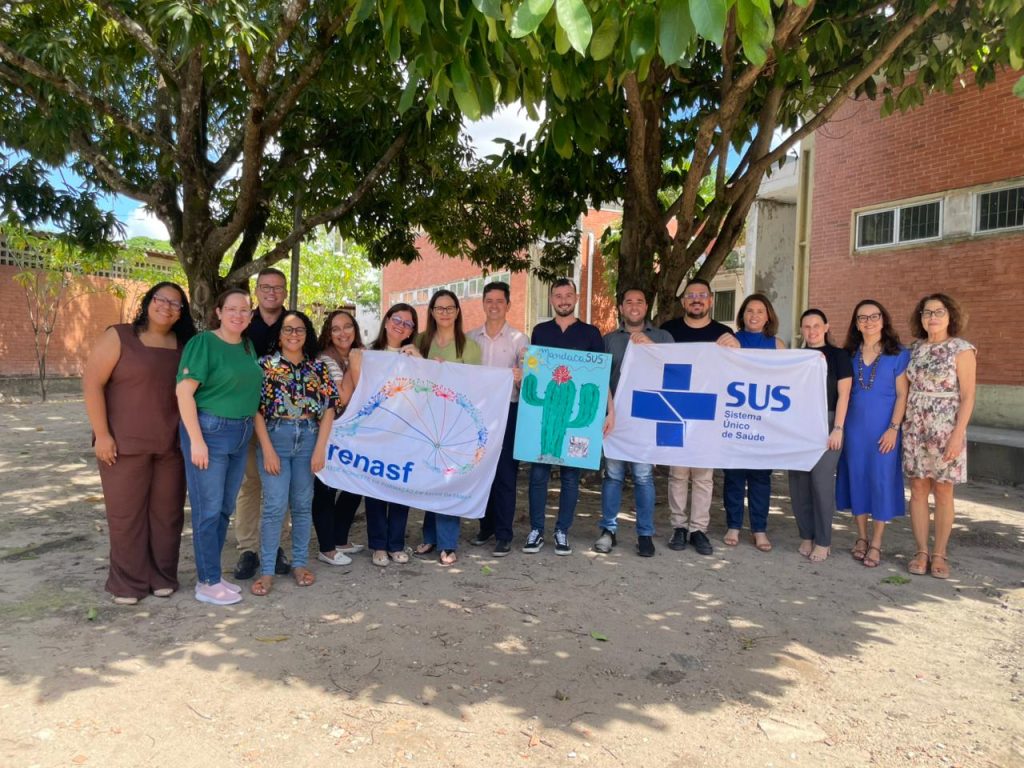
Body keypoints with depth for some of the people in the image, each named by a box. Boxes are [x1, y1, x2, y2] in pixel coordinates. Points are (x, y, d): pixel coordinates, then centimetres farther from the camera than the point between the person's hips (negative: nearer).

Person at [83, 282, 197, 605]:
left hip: (172, 445, 4)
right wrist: (102, 434, -14)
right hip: (125, 444, -4)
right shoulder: (119, 336, -5)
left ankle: (163, 576, 23)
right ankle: (128, 582, 18)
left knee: (167, 512, 9)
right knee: (126, 514, 5)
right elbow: (91, 382, -9)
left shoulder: (185, 345, 8)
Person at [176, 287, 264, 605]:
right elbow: (183, 392, -15)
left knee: (225, 509, 13)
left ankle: (210, 575, 25)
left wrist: (248, 430, 14)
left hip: (241, 435, 7)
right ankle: (208, 583, 11)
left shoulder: (248, 346, 10)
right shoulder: (203, 343, -10)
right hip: (209, 430, -7)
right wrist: (197, 440, -19)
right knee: (208, 510, 0)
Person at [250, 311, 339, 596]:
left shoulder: (318, 366, 6)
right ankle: (267, 570, 6)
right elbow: (257, 409, -4)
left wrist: (320, 449, -3)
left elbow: (328, 408, 4)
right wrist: (267, 449, -10)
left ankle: (300, 562, 22)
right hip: (275, 439, -2)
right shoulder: (266, 364, 0)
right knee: (275, 505, -4)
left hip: (309, 440, 2)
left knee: (303, 504, 10)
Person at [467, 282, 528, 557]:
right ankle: (486, 526, 24)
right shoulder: (470, 337, 9)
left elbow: (527, 377, -4)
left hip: (508, 411, -3)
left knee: (505, 472, -1)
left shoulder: (519, 339, 1)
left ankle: (503, 535, 6)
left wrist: (519, 378, -26)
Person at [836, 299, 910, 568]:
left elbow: (902, 395, -4)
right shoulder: (850, 354, 8)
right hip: (854, 428, 3)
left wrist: (893, 428, -12)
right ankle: (861, 538, 21)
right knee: (856, 478, 7)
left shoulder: (898, 354, -1)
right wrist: (839, 426, 3)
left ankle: (876, 544, 9)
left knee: (881, 480, -1)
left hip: (883, 429, -3)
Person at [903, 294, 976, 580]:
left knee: (943, 491, 3)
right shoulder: (915, 349, 9)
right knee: (918, 488, 4)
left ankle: (939, 555, 14)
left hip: (946, 429, -4)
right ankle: (921, 552, 13)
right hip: (915, 428, 4)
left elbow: (967, 396, -8)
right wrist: (899, 425, 3)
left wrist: (958, 434, -16)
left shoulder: (962, 349, -5)